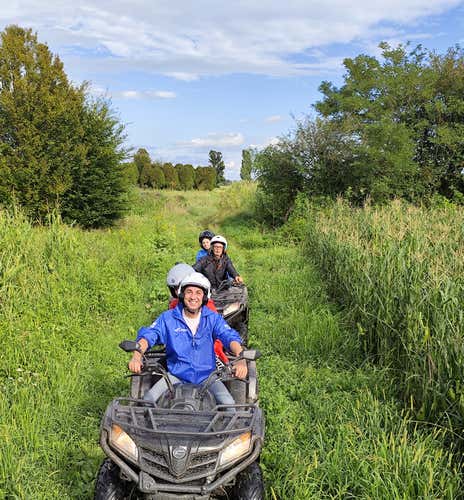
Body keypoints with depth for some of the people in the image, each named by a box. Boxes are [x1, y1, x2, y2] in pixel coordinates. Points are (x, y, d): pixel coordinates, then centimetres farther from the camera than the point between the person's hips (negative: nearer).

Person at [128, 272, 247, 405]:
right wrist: (137, 356, -29)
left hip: (207, 375, 0)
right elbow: (148, 334, -8)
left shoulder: (213, 318, 0)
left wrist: (241, 359, -31)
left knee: (229, 404, -23)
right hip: (177, 374, 1)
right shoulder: (168, 318, 1)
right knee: (148, 399, -17)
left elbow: (230, 337, -11)